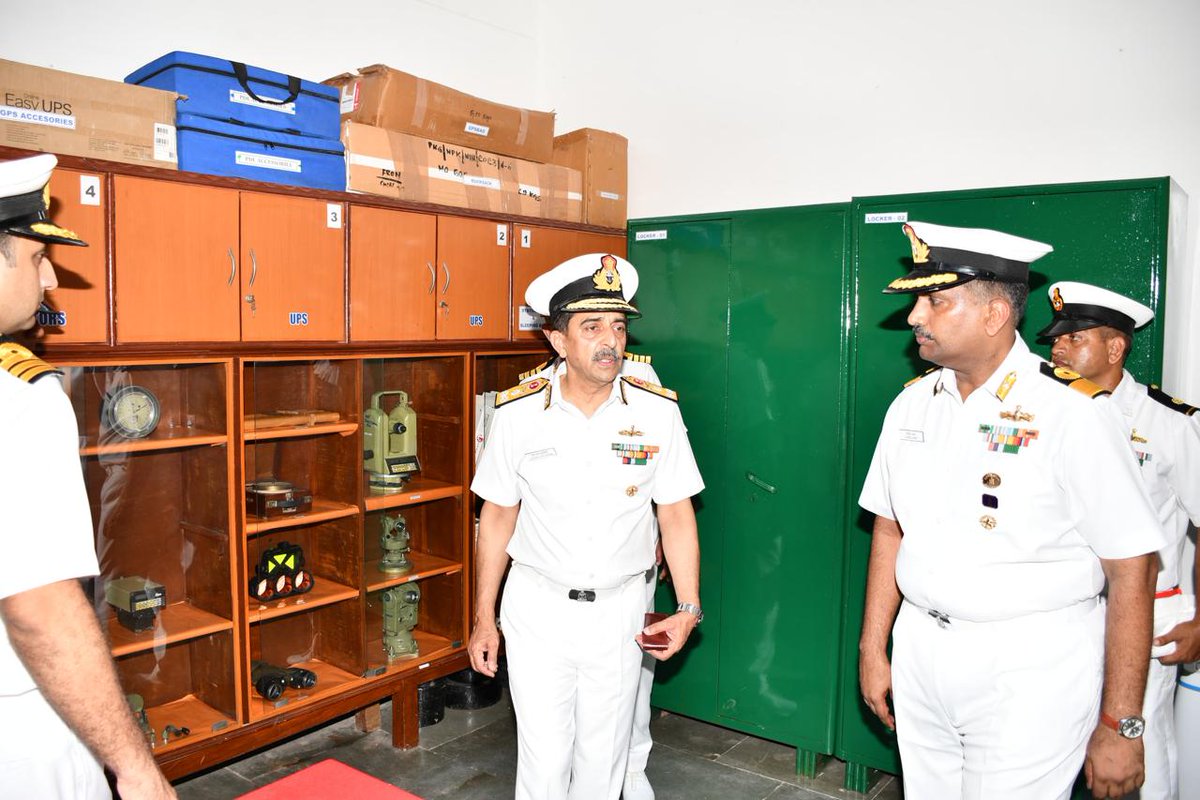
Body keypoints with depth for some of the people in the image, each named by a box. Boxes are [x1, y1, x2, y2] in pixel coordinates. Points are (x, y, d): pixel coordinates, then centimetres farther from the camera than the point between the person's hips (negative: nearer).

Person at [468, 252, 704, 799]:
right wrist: (484, 620, 3)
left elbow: (676, 514, 0)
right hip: (538, 606, -1)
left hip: (619, 610, 1)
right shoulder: (518, 413, -8)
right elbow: (497, 517, 1)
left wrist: (688, 609, -7)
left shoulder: (657, 412, -8)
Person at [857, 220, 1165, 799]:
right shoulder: (911, 404, 4)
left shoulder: (1070, 411, -14)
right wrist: (872, 649, 9)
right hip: (920, 655, 5)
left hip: (1030, 670, -5)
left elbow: (1132, 569, -13)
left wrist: (1120, 727, -12)